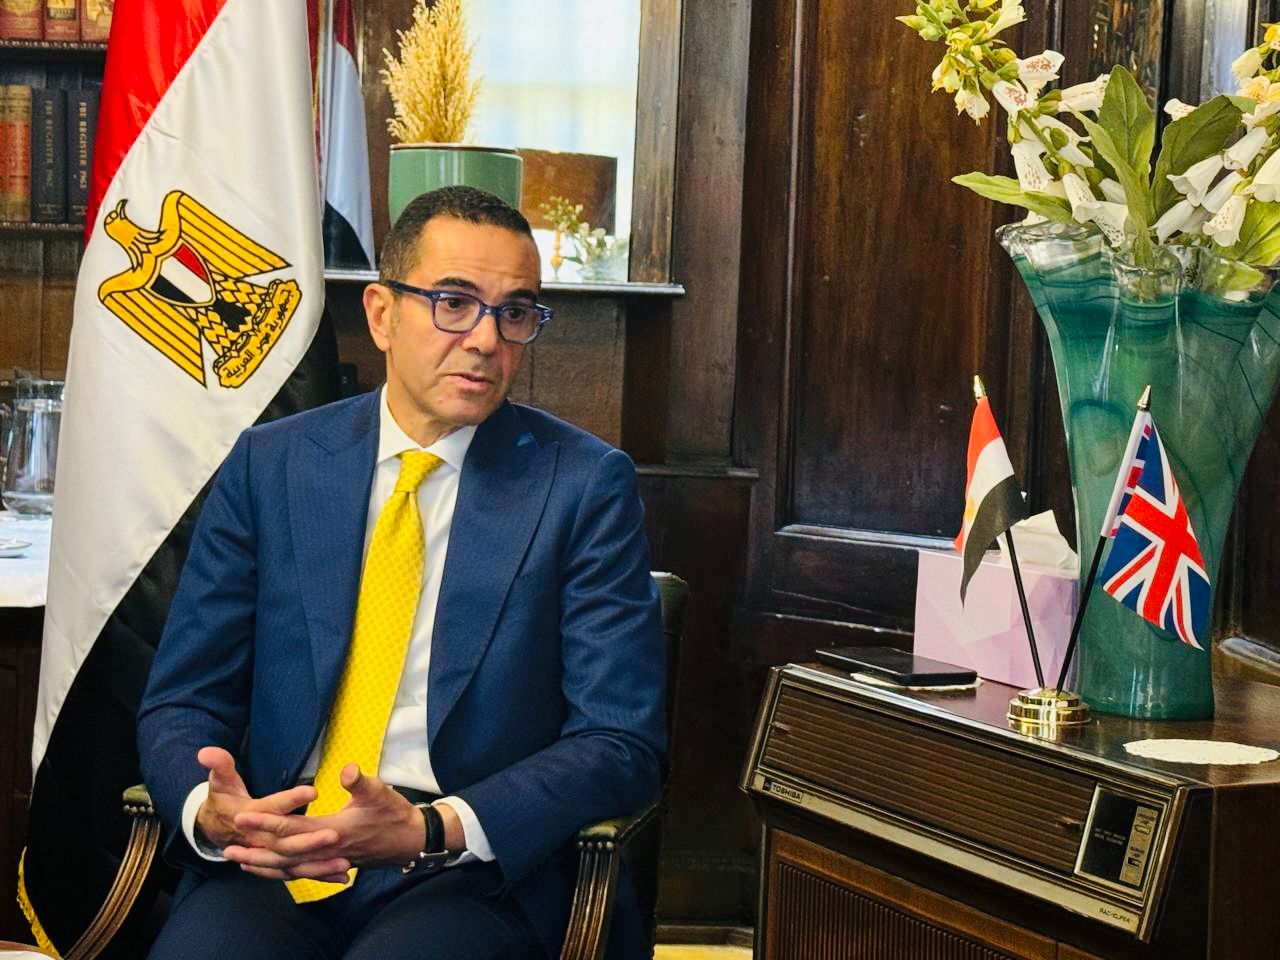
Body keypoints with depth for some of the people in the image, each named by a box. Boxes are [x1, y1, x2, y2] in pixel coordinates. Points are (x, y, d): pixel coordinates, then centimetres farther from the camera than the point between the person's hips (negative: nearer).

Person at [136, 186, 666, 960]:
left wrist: (429, 830, -19)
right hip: (273, 859, 2)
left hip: (476, 871, -2)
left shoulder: (586, 485, 1)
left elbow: (623, 745, -4)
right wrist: (211, 810, -15)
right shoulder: (268, 466, 9)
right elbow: (180, 703, 9)